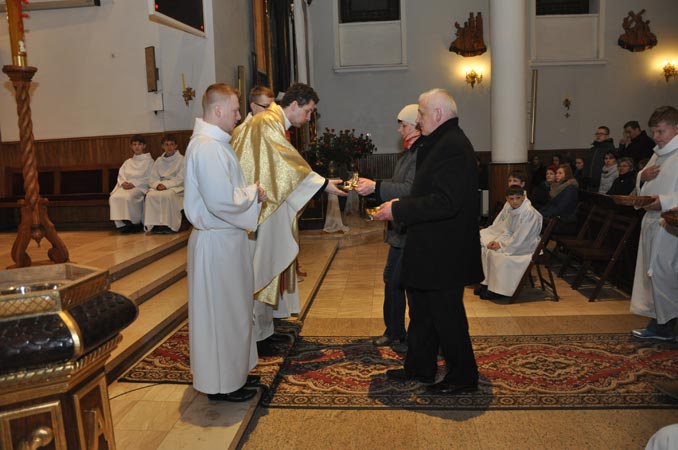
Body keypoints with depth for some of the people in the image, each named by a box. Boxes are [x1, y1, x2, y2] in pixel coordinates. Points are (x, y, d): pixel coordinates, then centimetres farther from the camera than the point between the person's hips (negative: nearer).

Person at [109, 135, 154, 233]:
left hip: (140, 187, -5)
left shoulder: (149, 161, 10)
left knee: (128, 197, -37)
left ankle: (136, 223, -21)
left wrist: (134, 184, -14)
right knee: (114, 198, -27)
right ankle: (122, 224, -21)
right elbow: (120, 175, 17)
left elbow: (149, 178, -2)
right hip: (126, 186, 5)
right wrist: (123, 183, -7)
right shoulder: (128, 162, 26)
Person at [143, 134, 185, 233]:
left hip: (176, 188, -4)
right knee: (150, 195, -29)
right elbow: (152, 178, 10)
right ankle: (154, 224, -23)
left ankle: (170, 224, -28)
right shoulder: (159, 161, 15)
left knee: (167, 195, -37)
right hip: (160, 187, 4)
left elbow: (180, 179, -6)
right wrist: (158, 184, -12)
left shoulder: (181, 160, 2)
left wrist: (166, 184, -17)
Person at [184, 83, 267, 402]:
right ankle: (221, 384, 18)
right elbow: (222, 201, -27)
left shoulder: (214, 142, 13)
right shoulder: (207, 147, -21)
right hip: (216, 241, -11)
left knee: (232, 307, 19)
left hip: (226, 237, 11)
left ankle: (234, 370, 34)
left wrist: (250, 192, 6)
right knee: (220, 311, 2)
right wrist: (253, 193, -11)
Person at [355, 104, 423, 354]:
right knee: (391, 279, 17)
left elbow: (410, 189, -28)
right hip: (400, 230, 10)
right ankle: (394, 332, 32)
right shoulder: (408, 152, 14)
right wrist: (370, 187, 5)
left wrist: (375, 187, -27)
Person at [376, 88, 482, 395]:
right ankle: (419, 367, 35)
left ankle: (463, 377, 21)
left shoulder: (452, 146, -20)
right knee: (421, 310, 20)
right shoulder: (442, 143, 13)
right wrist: (401, 206, 7)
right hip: (431, 249, 11)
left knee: (447, 315, 3)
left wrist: (398, 210, -23)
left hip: (443, 253, -11)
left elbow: (446, 202, -29)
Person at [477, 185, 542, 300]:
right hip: (515, 241, 9)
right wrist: (497, 241, -4)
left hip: (527, 246, -9)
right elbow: (508, 231, 12)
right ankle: (487, 283, 7)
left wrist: (502, 245, -19)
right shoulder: (513, 210, 4)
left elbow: (520, 238, -25)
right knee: (486, 250, 1)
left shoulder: (529, 212, -23)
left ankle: (499, 290, -11)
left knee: (499, 255, -24)